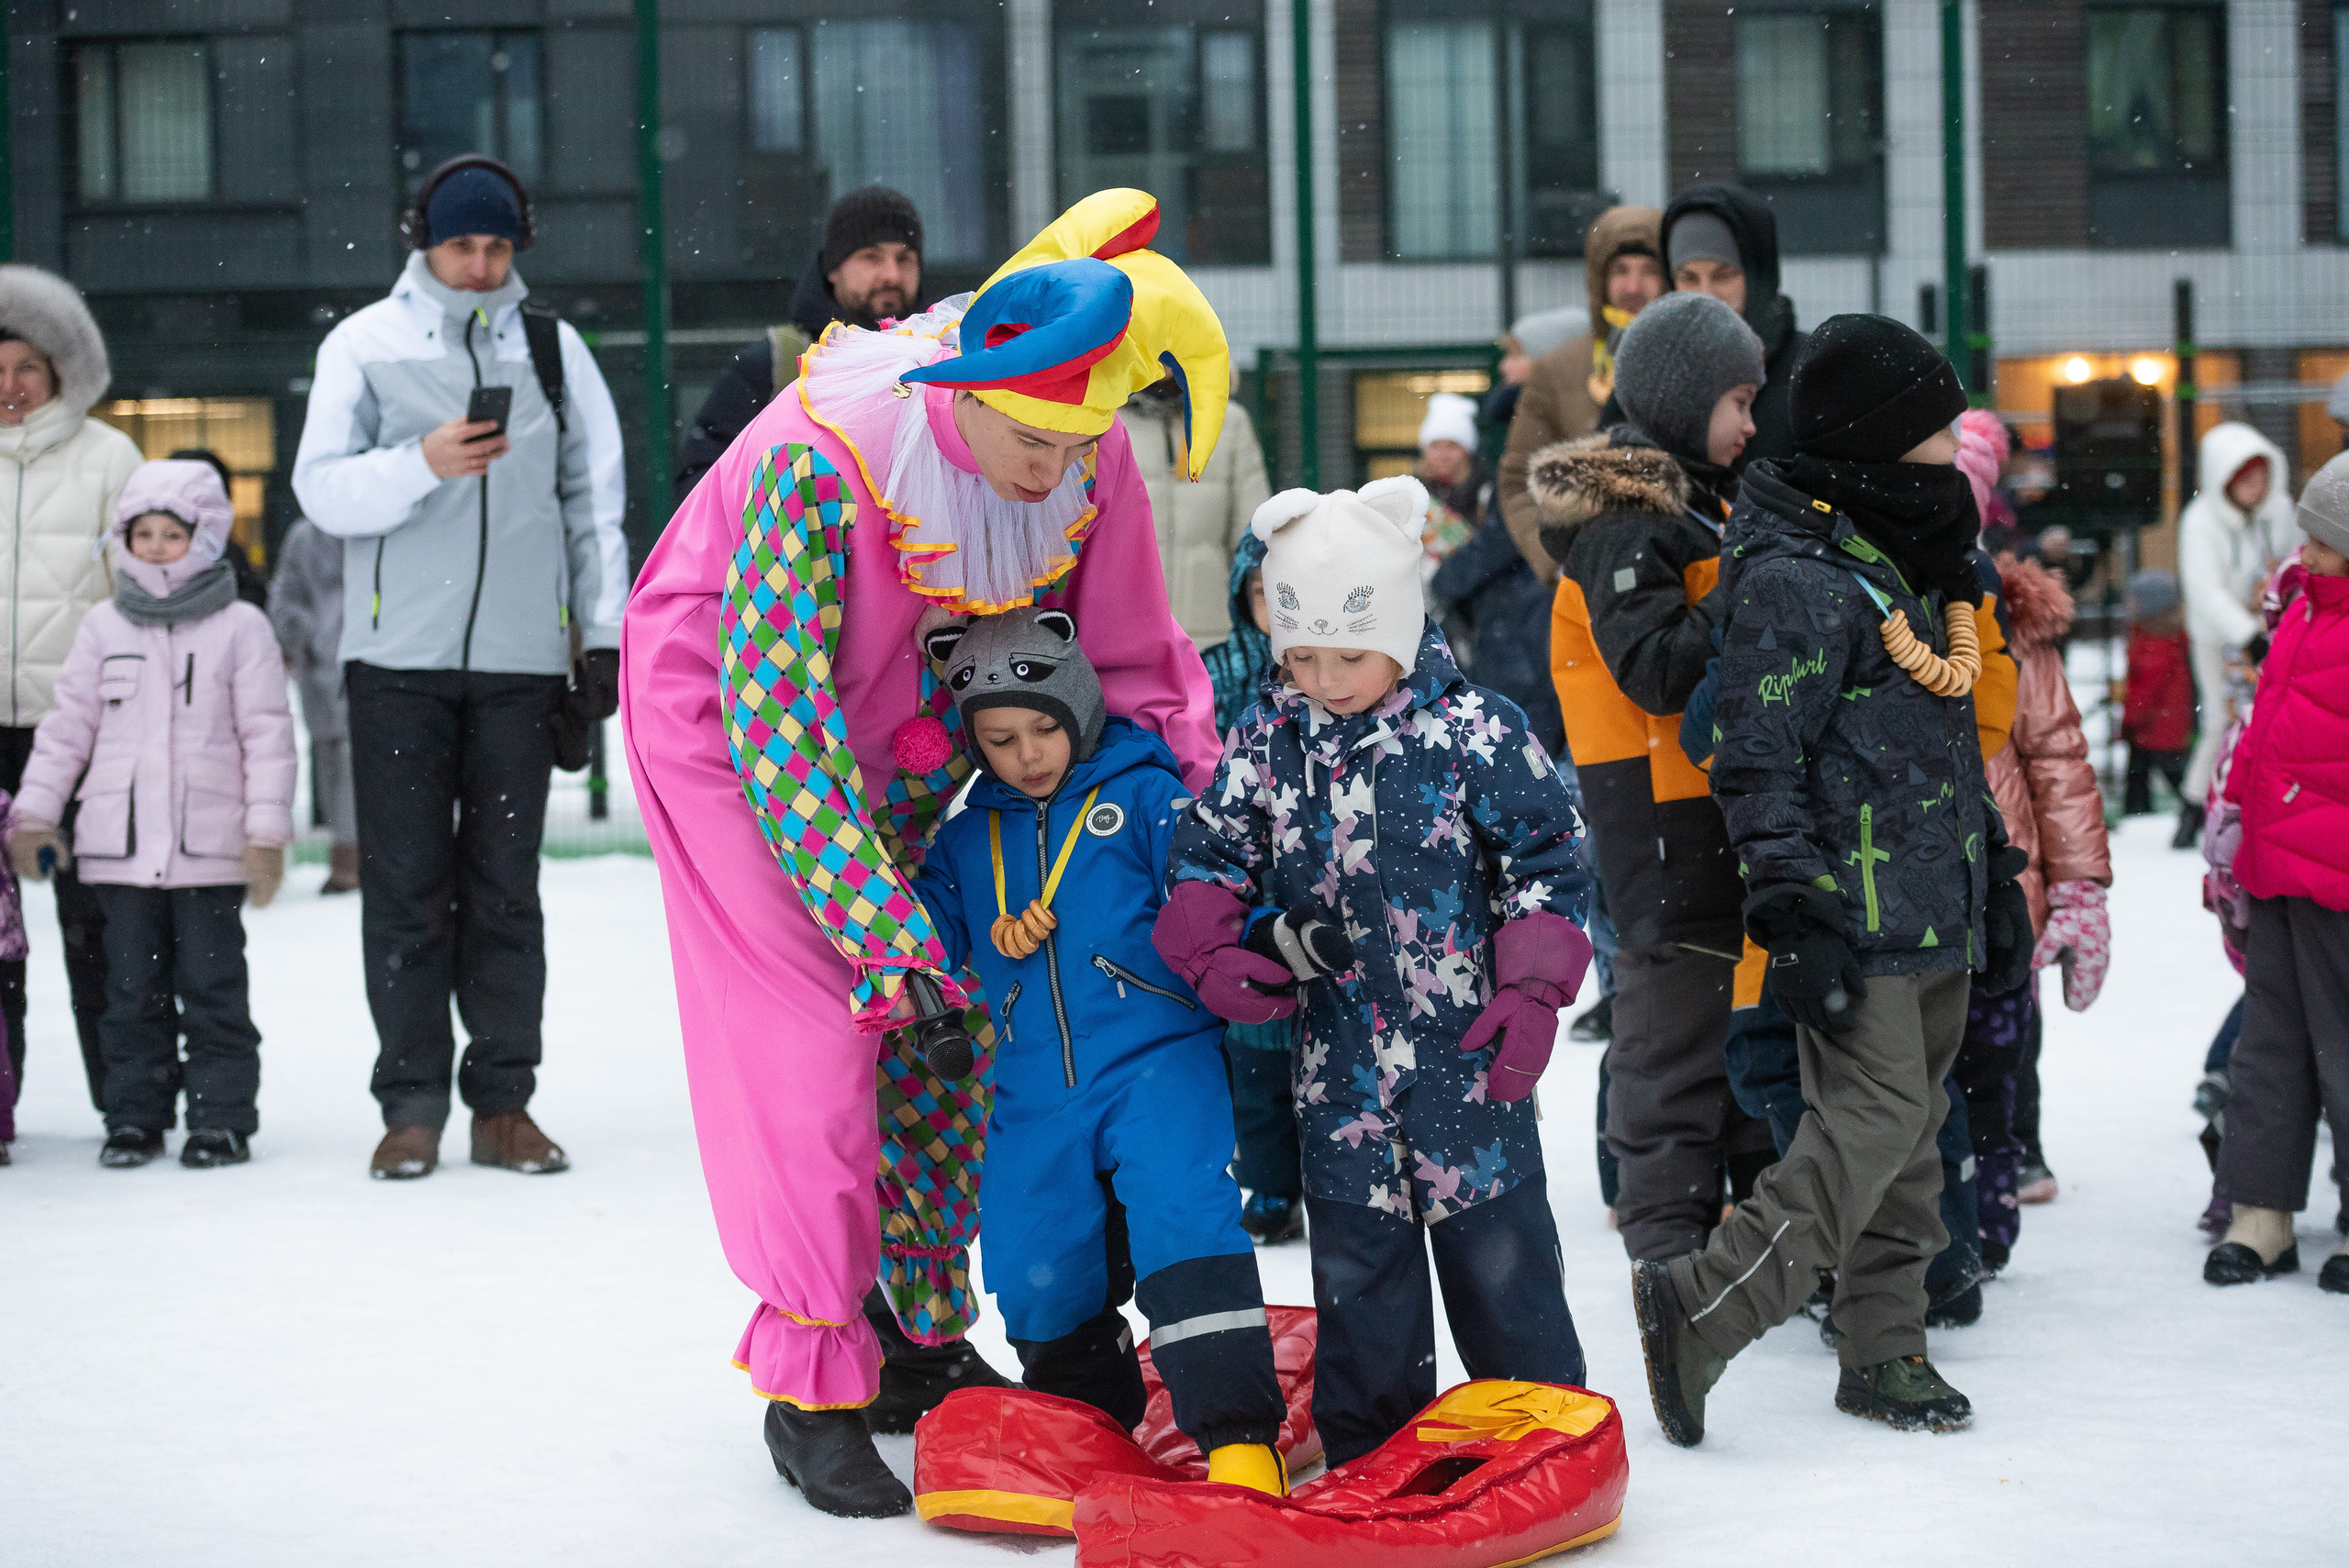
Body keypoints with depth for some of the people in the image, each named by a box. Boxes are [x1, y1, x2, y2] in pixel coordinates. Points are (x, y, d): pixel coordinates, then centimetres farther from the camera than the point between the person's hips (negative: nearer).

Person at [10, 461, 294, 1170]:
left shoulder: (240, 627, 0)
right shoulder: (103, 627, 8)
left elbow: (268, 735, -2)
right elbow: (67, 725, 11)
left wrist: (267, 833, -7)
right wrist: (34, 814, 6)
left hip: (210, 845, -3)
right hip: (120, 844, 3)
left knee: (211, 986, 1)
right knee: (133, 987, 7)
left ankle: (222, 1117, 8)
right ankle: (135, 1116, 15)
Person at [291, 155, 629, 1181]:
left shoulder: (554, 349, 12)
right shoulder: (364, 344, 7)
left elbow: (595, 500, 13)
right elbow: (323, 489, -2)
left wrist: (604, 637, 7)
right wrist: (420, 463, -20)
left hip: (520, 658, 1)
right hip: (398, 658, -1)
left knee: (505, 885, 3)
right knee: (406, 886, -1)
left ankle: (504, 1101, 8)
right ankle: (413, 1104, 5)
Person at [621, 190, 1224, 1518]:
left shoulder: (1088, 458, -20)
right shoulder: (820, 459, -36)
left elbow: (1133, 659, -5)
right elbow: (771, 711, -33)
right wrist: (877, 917, -33)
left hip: (907, 750, 6)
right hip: (737, 724, -5)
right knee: (812, 1045, -11)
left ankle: (924, 1335, 24)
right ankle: (811, 1392, -2)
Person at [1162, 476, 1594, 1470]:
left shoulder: (1477, 733, -8)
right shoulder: (1265, 742, 2)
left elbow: (1547, 864, -5)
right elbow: (1206, 857, 8)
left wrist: (1532, 990, -12)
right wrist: (1213, 956, -9)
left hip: (1470, 1052, -3)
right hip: (1338, 1058, 3)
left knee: (1497, 1255, 4)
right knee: (1356, 1262, 10)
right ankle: (1370, 1454, 21)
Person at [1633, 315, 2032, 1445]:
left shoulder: (1913, 557, 17)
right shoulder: (1796, 577, -14)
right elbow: (1758, 761, -17)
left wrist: (1996, 876, 23)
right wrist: (1795, 918, -20)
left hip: (1935, 917, 9)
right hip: (1857, 921, -9)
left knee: (1910, 1130, 11)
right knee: (1870, 1126, -13)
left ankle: (1883, 1351, 18)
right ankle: (1698, 1312, -8)